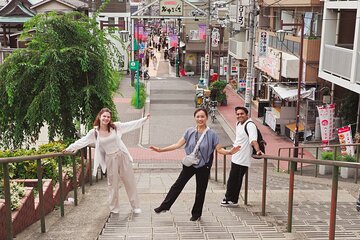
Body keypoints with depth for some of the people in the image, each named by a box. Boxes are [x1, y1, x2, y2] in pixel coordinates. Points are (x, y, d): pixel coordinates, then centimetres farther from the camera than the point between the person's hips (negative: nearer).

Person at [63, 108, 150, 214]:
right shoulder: (94, 132, -4)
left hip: (122, 156, 1)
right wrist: (70, 148, -7)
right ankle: (114, 208, 21)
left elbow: (131, 125, 1)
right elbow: (82, 141, -2)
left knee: (130, 182, 6)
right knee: (113, 184, 9)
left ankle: (136, 206, 16)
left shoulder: (116, 126, -3)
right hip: (110, 159, 0)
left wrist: (144, 119, 1)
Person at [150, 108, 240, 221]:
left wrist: (229, 152, -32)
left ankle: (196, 214, 27)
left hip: (203, 166, -2)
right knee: (178, 185, 7)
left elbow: (219, 149, -11)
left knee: (200, 190, 9)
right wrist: (161, 150, -9)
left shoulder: (211, 134, -9)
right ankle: (164, 206, 20)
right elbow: (178, 144, -4)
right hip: (190, 164, 2)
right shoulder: (190, 131, -4)